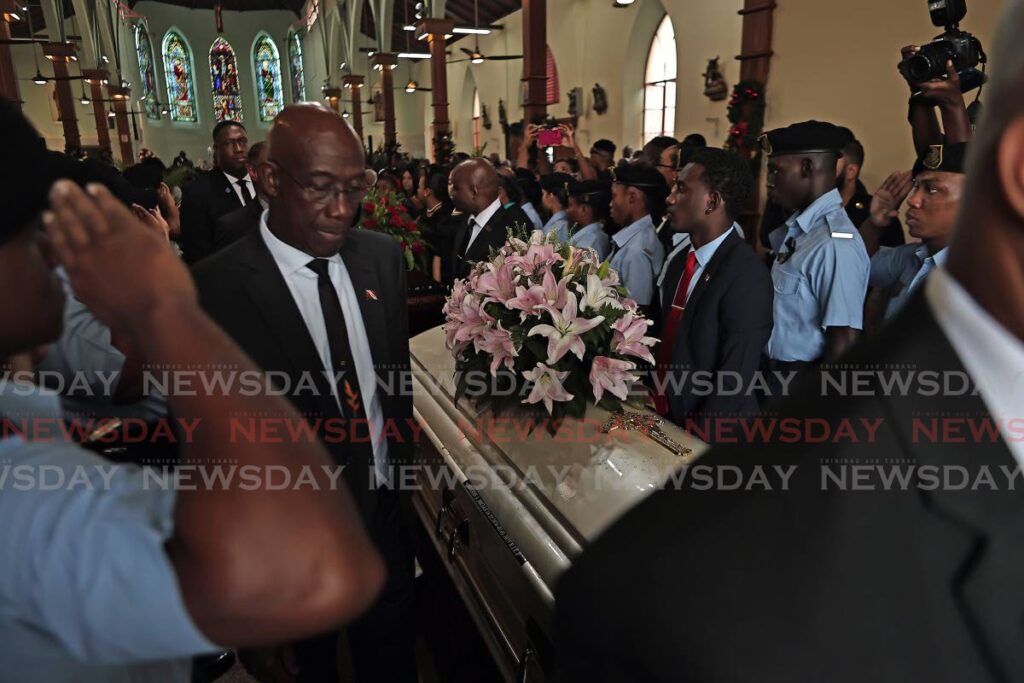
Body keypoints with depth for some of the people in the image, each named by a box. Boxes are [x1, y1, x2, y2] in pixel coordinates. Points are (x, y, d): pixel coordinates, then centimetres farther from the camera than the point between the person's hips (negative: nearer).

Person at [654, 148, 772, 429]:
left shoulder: (746, 276, -21)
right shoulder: (679, 262, 5)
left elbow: (735, 376, -21)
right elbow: (669, 340, 8)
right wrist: (653, 400, -1)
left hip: (713, 437, -7)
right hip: (667, 417, 7)